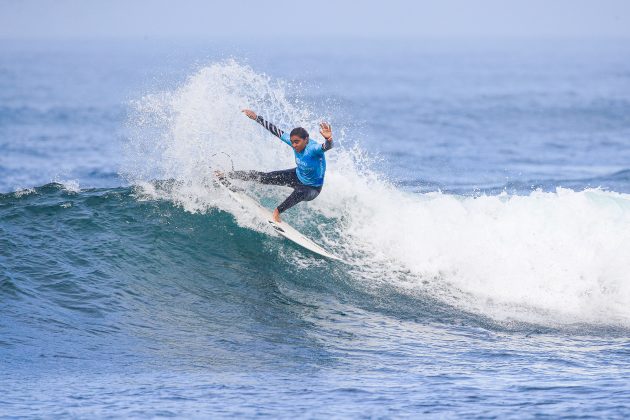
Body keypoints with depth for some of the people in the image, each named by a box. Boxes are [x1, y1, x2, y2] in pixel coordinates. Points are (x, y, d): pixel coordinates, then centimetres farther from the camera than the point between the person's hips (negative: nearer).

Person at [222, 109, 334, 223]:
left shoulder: (313, 149, -38)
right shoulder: (294, 141, -19)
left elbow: (327, 146, -60)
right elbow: (276, 131, -8)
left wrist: (328, 139, -84)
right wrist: (256, 118, -5)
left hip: (312, 188, -6)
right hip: (297, 176, 6)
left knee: (300, 193, -41)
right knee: (265, 177, 1)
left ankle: (277, 212, -26)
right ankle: (228, 176, 16)